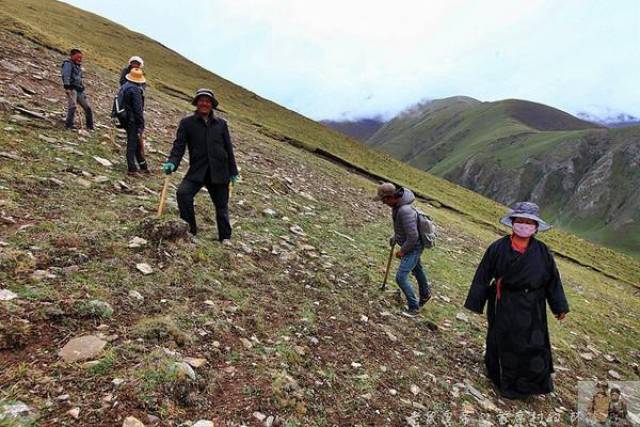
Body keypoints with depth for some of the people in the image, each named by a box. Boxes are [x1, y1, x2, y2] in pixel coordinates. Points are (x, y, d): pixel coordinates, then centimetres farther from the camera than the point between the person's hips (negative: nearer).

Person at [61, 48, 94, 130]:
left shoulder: (78, 66, 26)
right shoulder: (68, 63, 0)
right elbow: (66, 76, -12)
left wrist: (82, 87, 24)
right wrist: (67, 87, -23)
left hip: (79, 90, 8)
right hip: (72, 88, -8)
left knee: (87, 107, 5)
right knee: (73, 106, -23)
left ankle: (90, 127, 11)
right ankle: (69, 124, -25)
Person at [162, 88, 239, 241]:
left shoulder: (221, 123, 7)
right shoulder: (187, 123, 2)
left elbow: (228, 148, 10)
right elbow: (179, 145, -3)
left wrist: (233, 171, 11)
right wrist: (172, 162, -22)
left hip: (219, 171, 1)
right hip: (197, 170, -1)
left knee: (221, 205, 10)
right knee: (183, 192, -24)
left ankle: (225, 239, 27)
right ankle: (189, 230, -6)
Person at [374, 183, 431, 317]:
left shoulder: (405, 211, -37)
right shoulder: (397, 203, -7)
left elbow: (413, 237, -33)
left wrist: (402, 251, -20)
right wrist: (395, 238, 15)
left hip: (413, 247, -10)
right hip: (408, 244, 10)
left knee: (401, 277, -11)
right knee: (416, 269, 29)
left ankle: (414, 306, 7)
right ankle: (425, 295, 53)